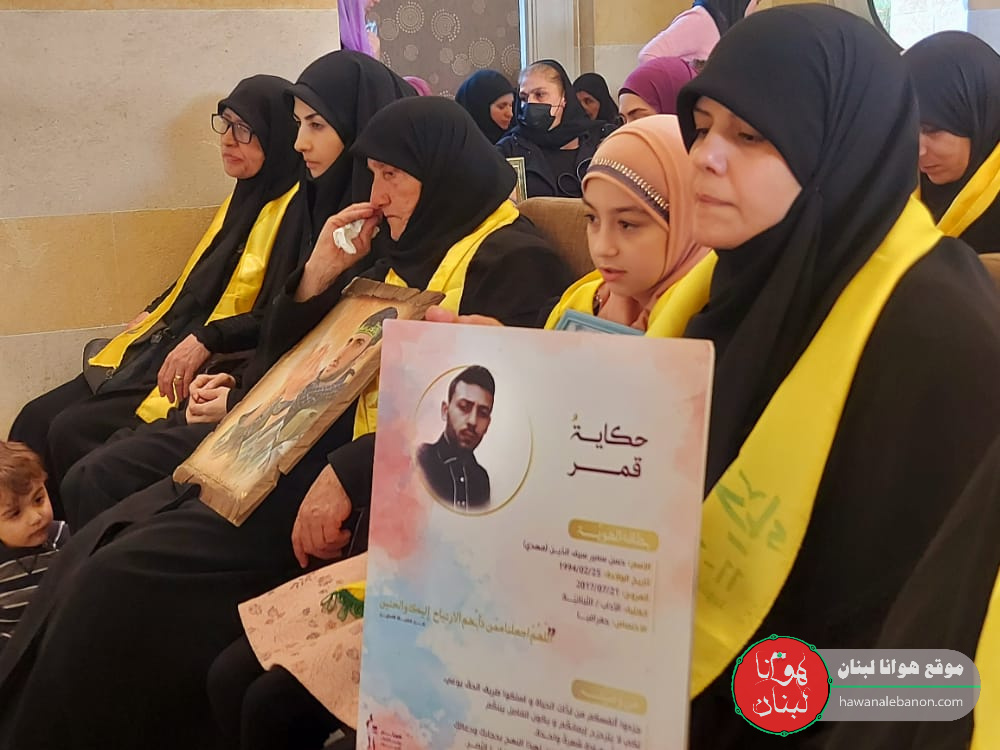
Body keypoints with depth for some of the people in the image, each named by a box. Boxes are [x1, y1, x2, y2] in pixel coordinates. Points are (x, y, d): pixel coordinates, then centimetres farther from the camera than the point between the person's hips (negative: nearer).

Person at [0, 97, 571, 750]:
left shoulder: (515, 261, -8)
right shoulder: (406, 253, 18)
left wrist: (349, 474, -28)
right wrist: (317, 279, 1)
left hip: (383, 483, -9)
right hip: (326, 444, 9)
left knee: (129, 578, -17)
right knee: (102, 552, -5)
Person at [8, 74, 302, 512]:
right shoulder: (245, 198, 15)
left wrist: (205, 340, -24)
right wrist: (152, 316, 13)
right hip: (163, 351, 9)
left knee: (72, 433, -19)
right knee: (34, 422, -2)